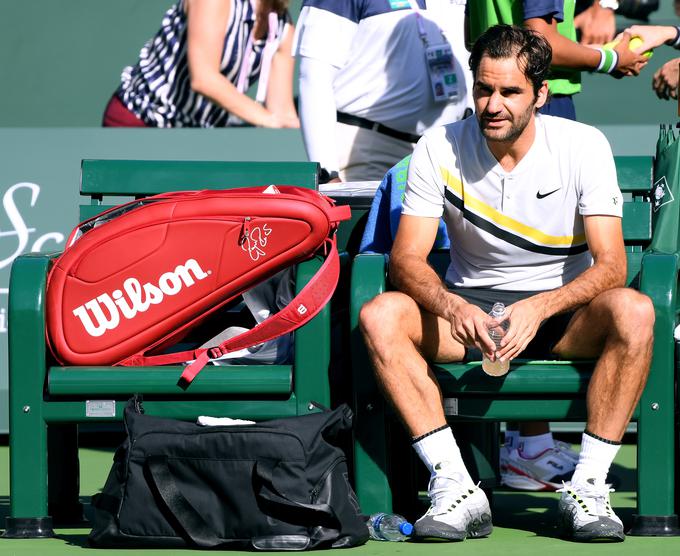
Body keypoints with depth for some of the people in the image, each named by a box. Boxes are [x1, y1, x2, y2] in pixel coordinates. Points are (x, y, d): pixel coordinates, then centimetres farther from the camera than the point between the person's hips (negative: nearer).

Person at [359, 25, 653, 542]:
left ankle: (587, 487, -29)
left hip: (562, 309, -1)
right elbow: (407, 257, -12)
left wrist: (539, 308, -35)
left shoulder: (584, 146, -10)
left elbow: (611, 264, -17)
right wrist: (452, 307, -35)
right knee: (379, 316, -28)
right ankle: (456, 488, -31)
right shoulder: (439, 149, -7)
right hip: (470, 308, 1)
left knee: (633, 310, -34)